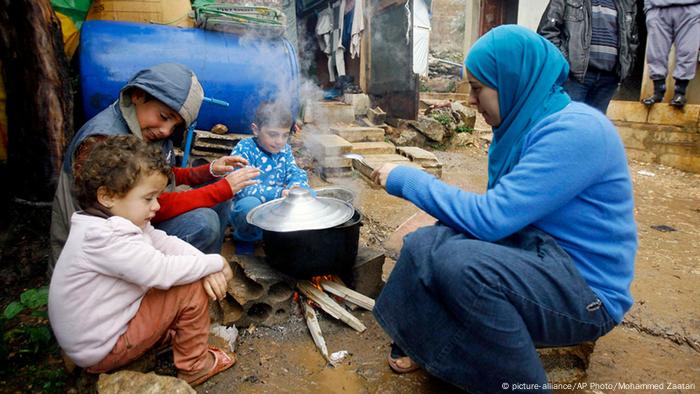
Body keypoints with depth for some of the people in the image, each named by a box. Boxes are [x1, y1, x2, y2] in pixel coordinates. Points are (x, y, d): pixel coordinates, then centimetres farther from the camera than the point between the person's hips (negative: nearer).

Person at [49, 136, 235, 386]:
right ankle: (194, 366, 2)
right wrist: (215, 263, -19)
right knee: (192, 289, -15)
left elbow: (166, 243, -4)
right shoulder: (105, 238, -31)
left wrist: (206, 268, -19)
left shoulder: (118, 221, 0)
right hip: (101, 350, -9)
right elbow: (162, 272, -32)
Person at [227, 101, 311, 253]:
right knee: (250, 203, -38)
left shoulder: (285, 150, 3)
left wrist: (295, 187, -29)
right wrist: (279, 193, -39)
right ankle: (245, 237, -5)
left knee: (309, 193, -9)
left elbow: (297, 174, -3)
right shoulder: (244, 149, -18)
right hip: (249, 212, -5)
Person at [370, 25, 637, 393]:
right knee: (422, 243, -9)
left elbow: (489, 217, -27)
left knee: (457, 262, -32)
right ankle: (427, 345, 14)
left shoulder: (574, 131, -22)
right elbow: (499, 211, 10)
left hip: (586, 291, -8)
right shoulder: (527, 121, 6)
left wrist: (407, 179, -18)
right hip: (536, 252, 8)